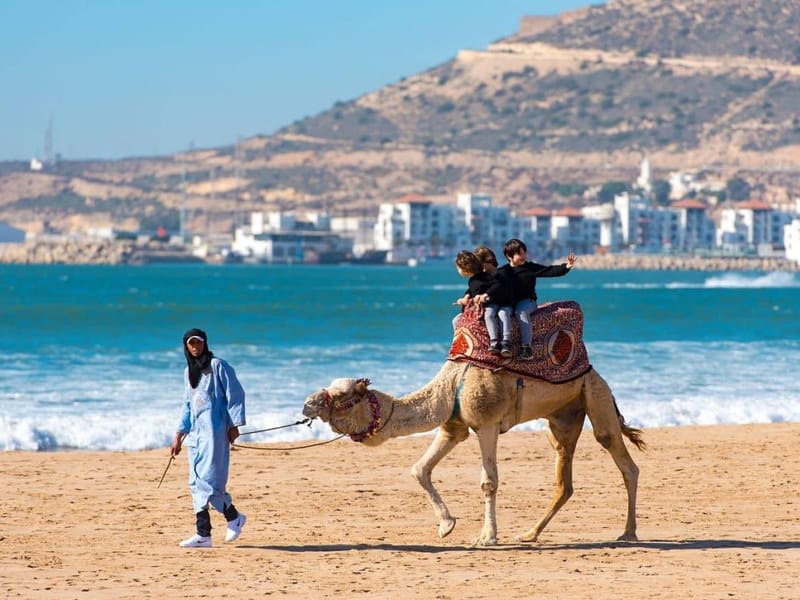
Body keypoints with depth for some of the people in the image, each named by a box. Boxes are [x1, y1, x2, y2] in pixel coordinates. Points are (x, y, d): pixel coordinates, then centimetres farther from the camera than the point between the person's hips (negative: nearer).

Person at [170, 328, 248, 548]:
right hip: (196, 431, 8)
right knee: (196, 482, 2)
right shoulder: (188, 372, 18)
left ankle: (234, 517, 4)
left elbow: (235, 394, -6)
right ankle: (203, 534, 2)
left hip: (214, 429, -8)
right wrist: (179, 436, 20)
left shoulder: (217, 366, -4)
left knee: (208, 479, -15)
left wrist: (234, 425, -11)